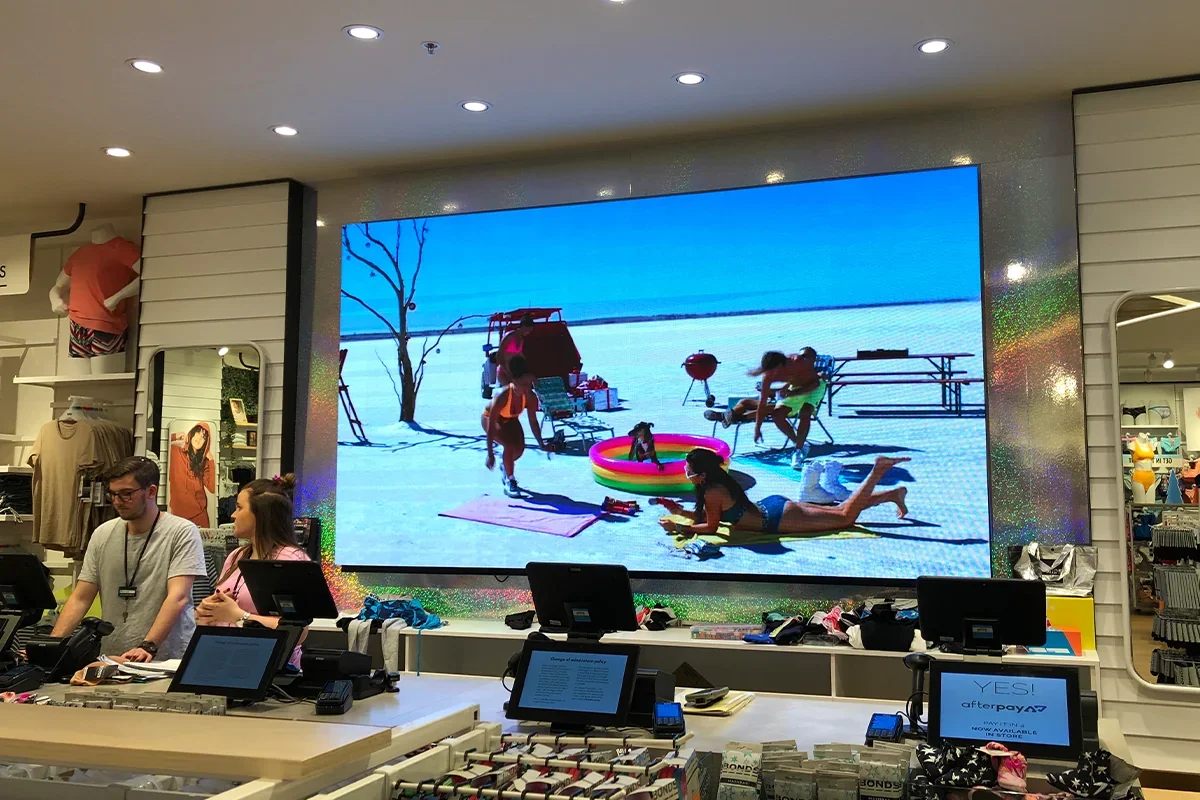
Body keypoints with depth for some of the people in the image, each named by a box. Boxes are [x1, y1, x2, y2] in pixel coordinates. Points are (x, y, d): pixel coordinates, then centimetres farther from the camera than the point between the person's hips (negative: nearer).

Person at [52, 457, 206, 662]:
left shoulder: (183, 532, -4)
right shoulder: (102, 534, 11)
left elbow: (178, 598, -13)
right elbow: (80, 599, 11)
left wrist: (148, 647, -23)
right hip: (111, 659, 4)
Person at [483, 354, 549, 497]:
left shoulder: (531, 397, -26)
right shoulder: (502, 397, -40)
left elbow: (533, 421, -9)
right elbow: (491, 427, -36)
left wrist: (541, 444, -10)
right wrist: (490, 455, -37)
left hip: (511, 420, 5)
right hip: (491, 419, -5)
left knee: (519, 447, -10)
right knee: (510, 445, -26)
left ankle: (506, 466, 26)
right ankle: (509, 481, -8)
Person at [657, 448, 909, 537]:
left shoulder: (713, 492, -23)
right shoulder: (717, 482, 4)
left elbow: (711, 527, -15)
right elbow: (705, 516, 15)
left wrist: (678, 528, -12)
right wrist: (679, 511, 5)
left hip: (778, 518, -8)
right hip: (773, 507, 8)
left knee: (846, 516, -4)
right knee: (839, 511, 16)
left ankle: (878, 470, -3)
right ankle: (893, 493, 23)